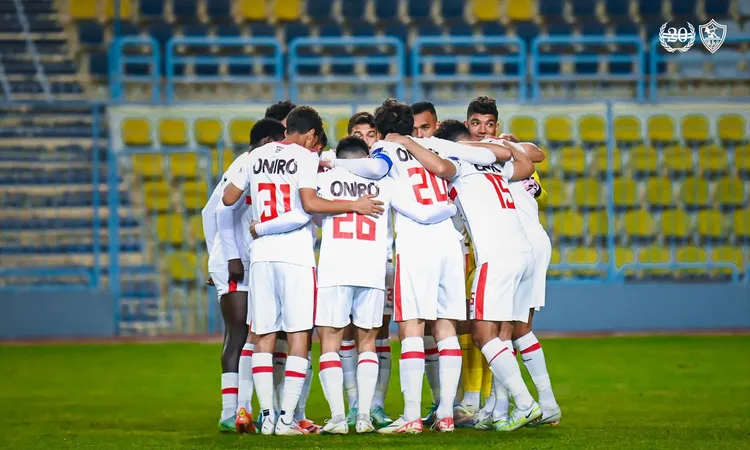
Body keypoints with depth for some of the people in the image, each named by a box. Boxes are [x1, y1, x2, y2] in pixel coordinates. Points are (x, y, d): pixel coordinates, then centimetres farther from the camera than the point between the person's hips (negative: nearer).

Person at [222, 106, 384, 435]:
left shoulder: (255, 157, 11)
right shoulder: (305, 158, -4)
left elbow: (228, 198, 17)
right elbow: (310, 203, -16)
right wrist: (354, 206, -10)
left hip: (261, 254, 5)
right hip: (295, 255, -5)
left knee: (264, 337, 8)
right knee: (298, 336, -1)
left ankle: (267, 417, 2)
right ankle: (286, 418, -8)